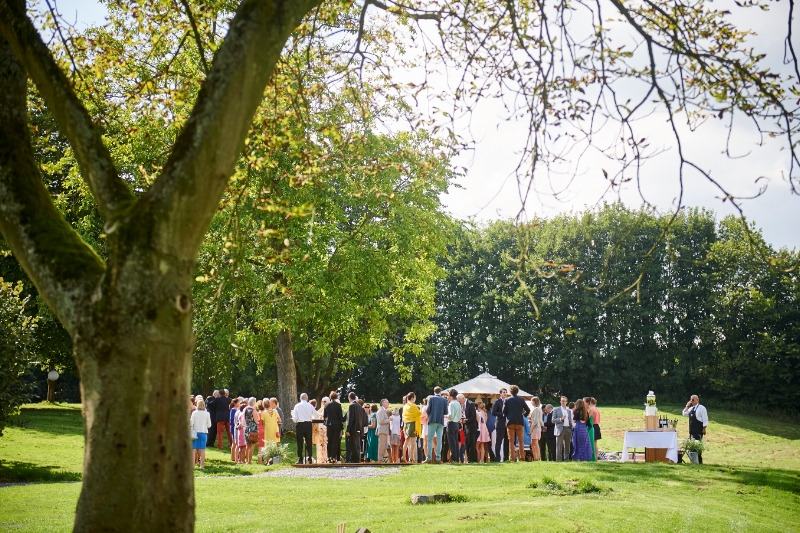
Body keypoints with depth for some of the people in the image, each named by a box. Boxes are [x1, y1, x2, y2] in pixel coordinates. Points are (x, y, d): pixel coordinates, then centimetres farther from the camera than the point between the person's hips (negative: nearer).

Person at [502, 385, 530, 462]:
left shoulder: (507, 400, -2)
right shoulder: (521, 400, 1)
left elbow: (504, 411, -3)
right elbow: (528, 410, 1)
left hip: (510, 422, -1)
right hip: (519, 422, 1)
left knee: (511, 441, 2)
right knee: (520, 440, 7)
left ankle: (512, 458, -3)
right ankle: (521, 457, 1)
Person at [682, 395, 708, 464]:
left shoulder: (701, 408, -7)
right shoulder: (691, 408, 16)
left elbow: (705, 419, -10)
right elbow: (684, 414, 13)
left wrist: (704, 429, -14)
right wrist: (687, 406, 3)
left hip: (698, 431, -8)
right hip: (692, 430, 8)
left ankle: (699, 460, -6)